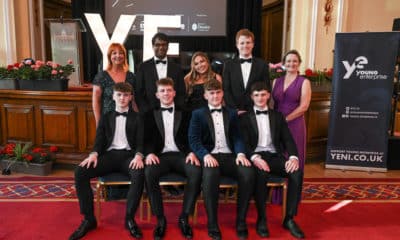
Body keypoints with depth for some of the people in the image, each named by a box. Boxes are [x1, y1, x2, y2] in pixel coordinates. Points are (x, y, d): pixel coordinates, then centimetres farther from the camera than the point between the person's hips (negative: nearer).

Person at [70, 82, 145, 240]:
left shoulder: (137, 118, 14)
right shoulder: (106, 118, 20)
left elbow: (140, 141, 3)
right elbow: (99, 140, 11)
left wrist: (138, 155, -19)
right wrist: (94, 154, -12)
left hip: (128, 155, -2)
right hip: (109, 155, 3)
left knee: (139, 174, -37)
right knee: (80, 172, -24)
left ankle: (129, 218, -18)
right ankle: (89, 219, -11)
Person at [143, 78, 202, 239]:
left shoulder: (184, 113, 15)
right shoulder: (150, 115, 16)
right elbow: (147, 139, 7)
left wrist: (192, 152, -12)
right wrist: (149, 153, -14)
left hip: (180, 155, 0)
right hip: (160, 155, 0)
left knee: (196, 172, -32)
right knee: (149, 173, -33)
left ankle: (184, 217, -16)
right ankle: (160, 219, -17)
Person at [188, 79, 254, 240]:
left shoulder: (231, 114, 21)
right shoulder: (198, 114, 12)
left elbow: (237, 137, 11)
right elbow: (194, 140, 0)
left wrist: (240, 153, -11)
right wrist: (206, 155, -20)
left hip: (229, 156, 3)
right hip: (209, 156, -2)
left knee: (248, 174, -29)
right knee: (210, 175, -38)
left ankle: (241, 221, -13)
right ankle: (212, 224, -23)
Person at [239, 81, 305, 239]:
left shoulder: (277, 116, 17)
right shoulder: (245, 117, 9)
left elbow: (288, 140, 7)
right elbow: (244, 143, -3)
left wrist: (293, 157, -14)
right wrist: (254, 157, -24)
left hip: (275, 156, 3)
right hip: (256, 156, -3)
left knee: (297, 171, -26)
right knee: (261, 173, -37)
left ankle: (289, 218, -13)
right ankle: (261, 219, -19)